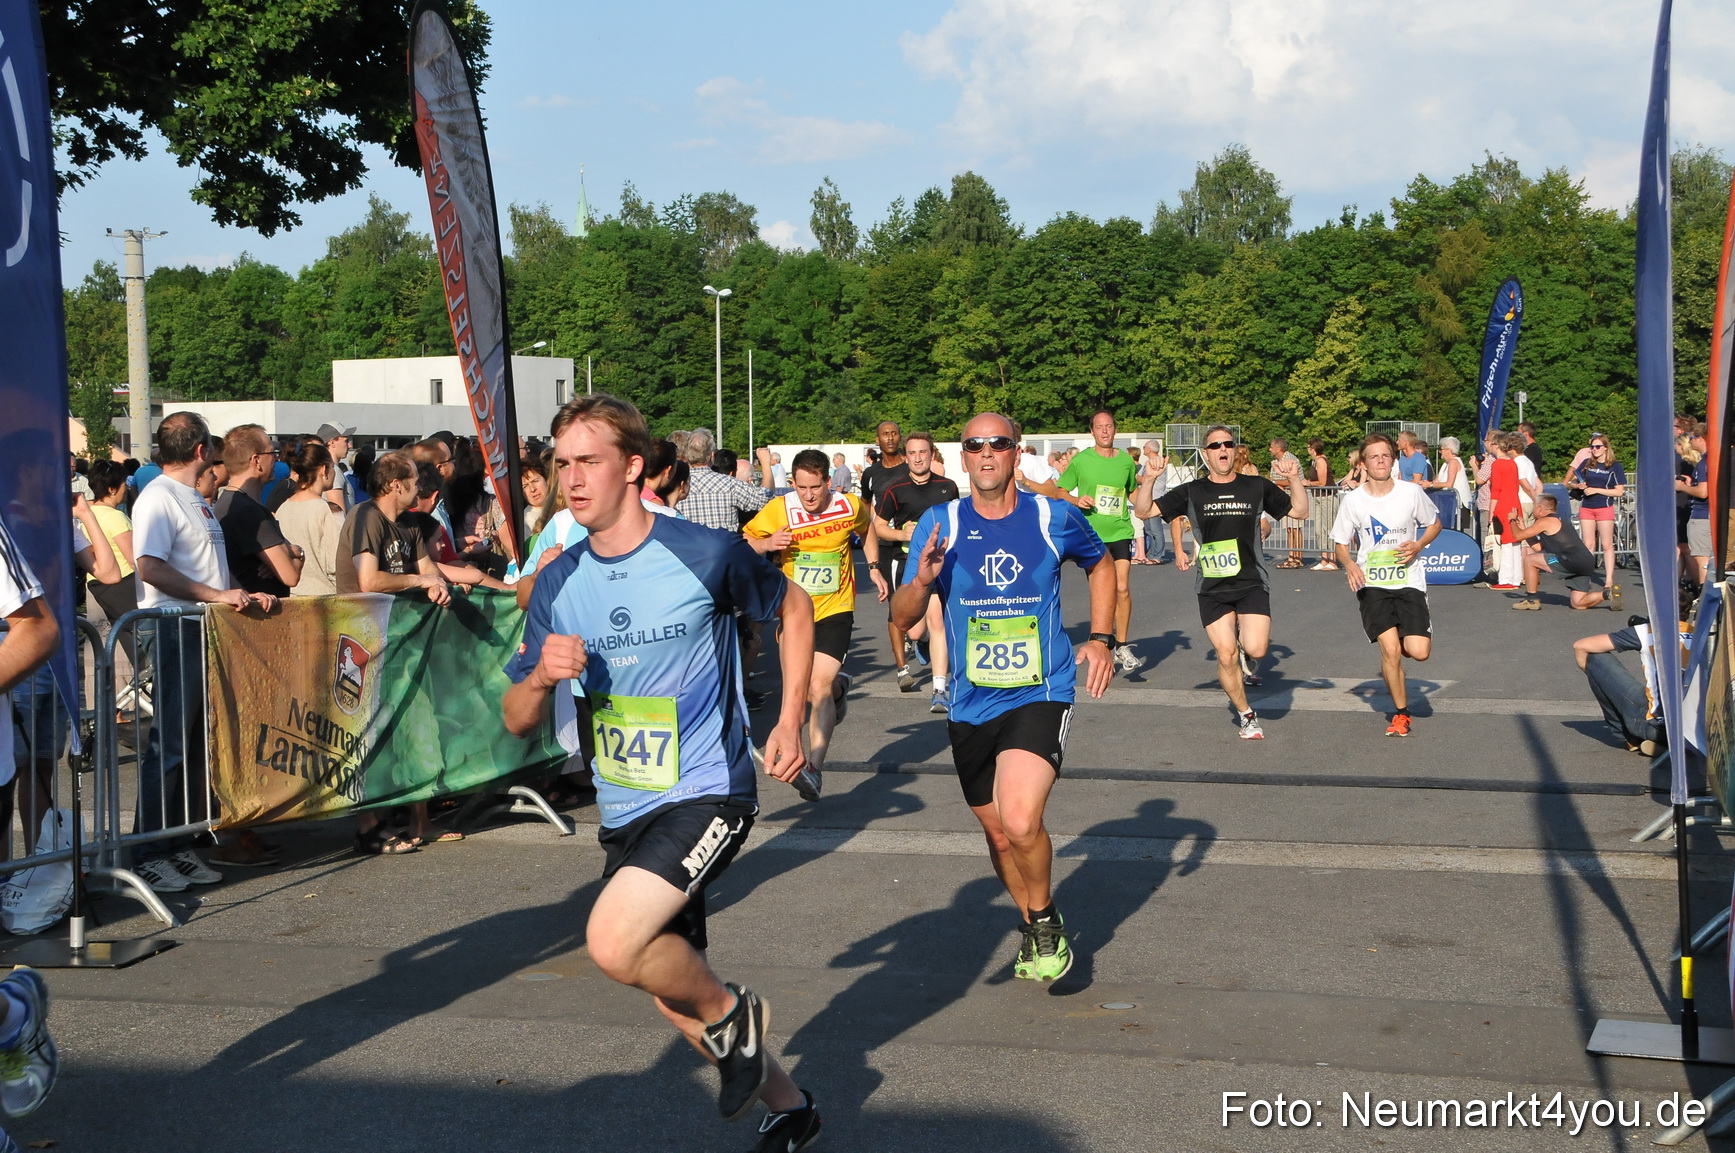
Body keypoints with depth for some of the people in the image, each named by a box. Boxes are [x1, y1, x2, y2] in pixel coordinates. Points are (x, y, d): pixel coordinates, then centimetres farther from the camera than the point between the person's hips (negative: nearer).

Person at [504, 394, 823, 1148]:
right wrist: (543, 676, -17)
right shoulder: (559, 584, 1)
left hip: (706, 794, -6)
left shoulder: (706, 554, -12)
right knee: (674, 996, 14)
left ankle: (730, 1013, 3)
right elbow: (517, 721, 6)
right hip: (623, 811, 6)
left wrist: (790, 722, -1)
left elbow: (793, 607, 7)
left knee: (613, 943, -27)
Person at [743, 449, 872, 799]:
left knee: (819, 686, -19)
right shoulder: (778, 511, -12)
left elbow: (867, 528, 16)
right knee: (808, 692, 12)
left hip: (835, 610, -2)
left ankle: (815, 768, -22)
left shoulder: (849, 506, -7)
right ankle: (839, 687, 48)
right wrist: (768, 543, -24)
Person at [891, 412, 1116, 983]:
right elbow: (901, 616, -2)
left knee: (1021, 822, -24)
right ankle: (1035, 929, 42)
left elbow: (1101, 564, 17)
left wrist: (1101, 639, 6)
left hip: (1041, 694, -3)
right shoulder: (940, 523, -2)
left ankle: (1044, 918, 5)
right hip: (971, 704, 3)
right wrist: (922, 581, -23)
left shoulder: (1056, 518, -4)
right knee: (998, 834, 15)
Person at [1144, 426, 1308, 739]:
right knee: (1226, 656, -4)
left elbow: (1300, 511, 9)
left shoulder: (1257, 487, 5)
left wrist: (1295, 478, -7)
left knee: (1256, 649, -18)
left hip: (1251, 582, 0)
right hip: (1212, 587, 0)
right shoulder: (1191, 492, 3)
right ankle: (1246, 715, 19)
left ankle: (1246, 650, 22)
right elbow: (1143, 511, 0)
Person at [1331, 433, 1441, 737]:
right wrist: (1349, 564, -16)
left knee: (1419, 651, -11)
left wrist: (1418, 546, -8)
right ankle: (1401, 713, 7)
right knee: (1390, 648, -15)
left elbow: (1434, 524, 12)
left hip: (1409, 581, 1)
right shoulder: (1353, 501, -4)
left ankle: (1393, 659, 27)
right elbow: (1342, 544, 6)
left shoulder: (1412, 492, -3)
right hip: (1372, 584, -1)